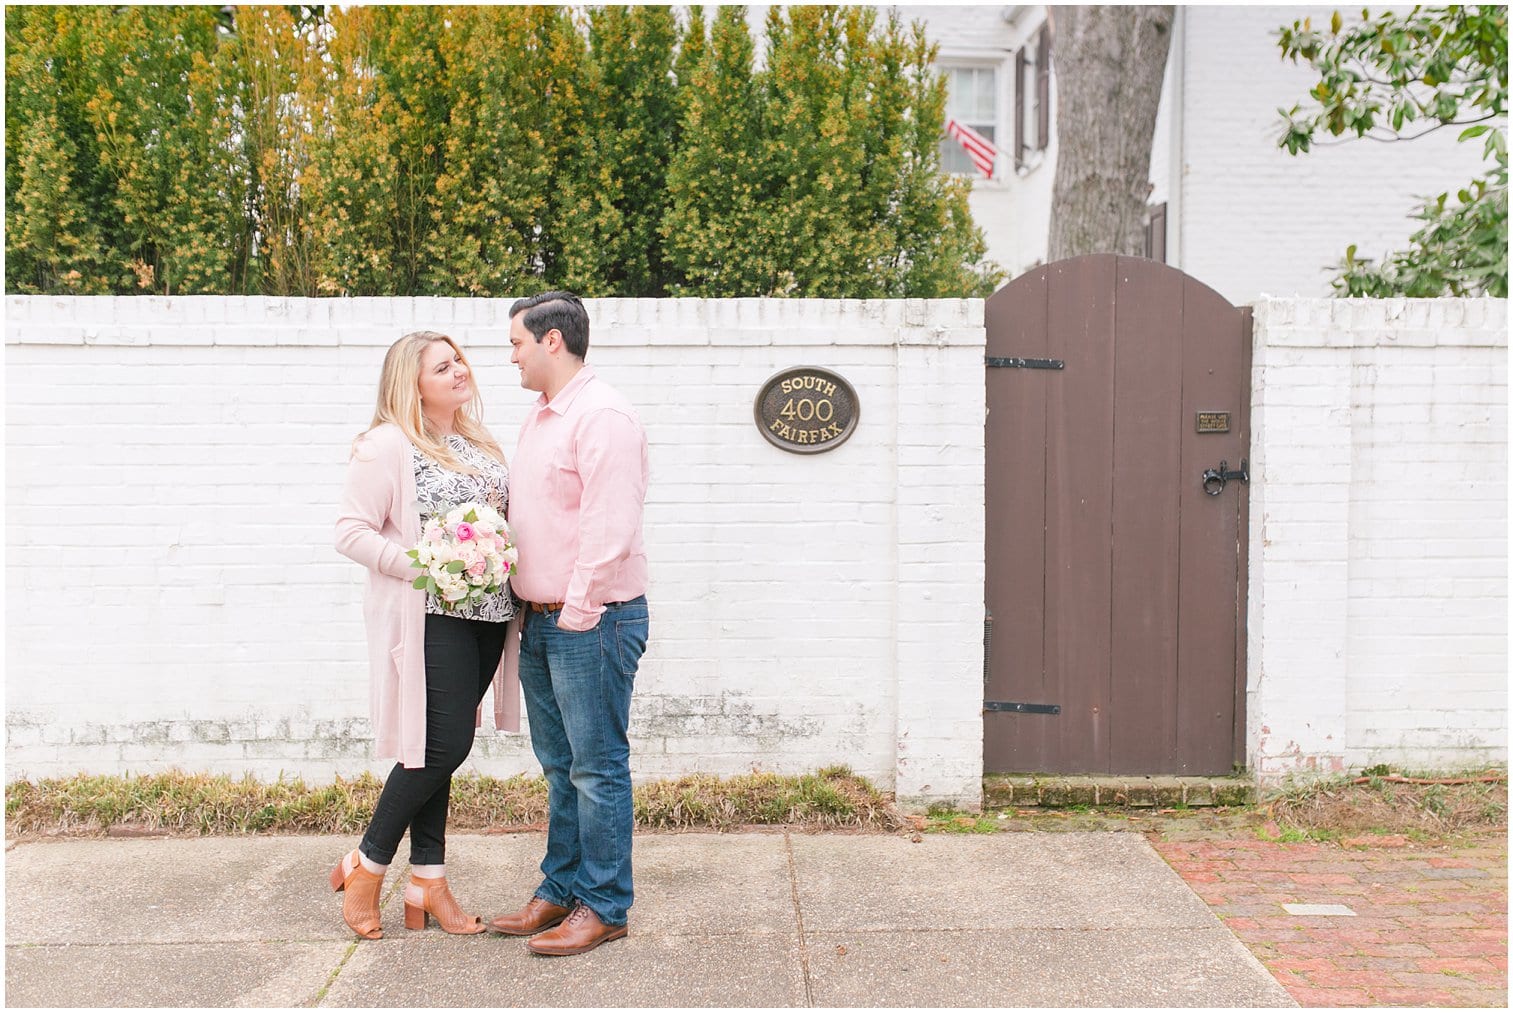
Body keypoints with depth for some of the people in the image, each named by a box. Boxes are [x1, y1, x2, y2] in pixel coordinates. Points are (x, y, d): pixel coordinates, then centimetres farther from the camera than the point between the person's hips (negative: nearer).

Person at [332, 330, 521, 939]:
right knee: (444, 744, -8)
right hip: (431, 618, -7)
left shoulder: (479, 442, 15)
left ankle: (426, 886, 18)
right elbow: (351, 532, -12)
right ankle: (366, 867, 13)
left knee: (442, 749, 10)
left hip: (487, 615, 7)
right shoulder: (388, 445, -8)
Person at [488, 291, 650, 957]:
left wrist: (577, 613, -20)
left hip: (591, 620, -9)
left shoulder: (602, 415, -15)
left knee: (597, 767, 1)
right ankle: (560, 891, 28)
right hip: (539, 621, 9)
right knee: (560, 767, 17)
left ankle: (603, 907, 12)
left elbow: (609, 527, -21)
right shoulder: (538, 419, 16)